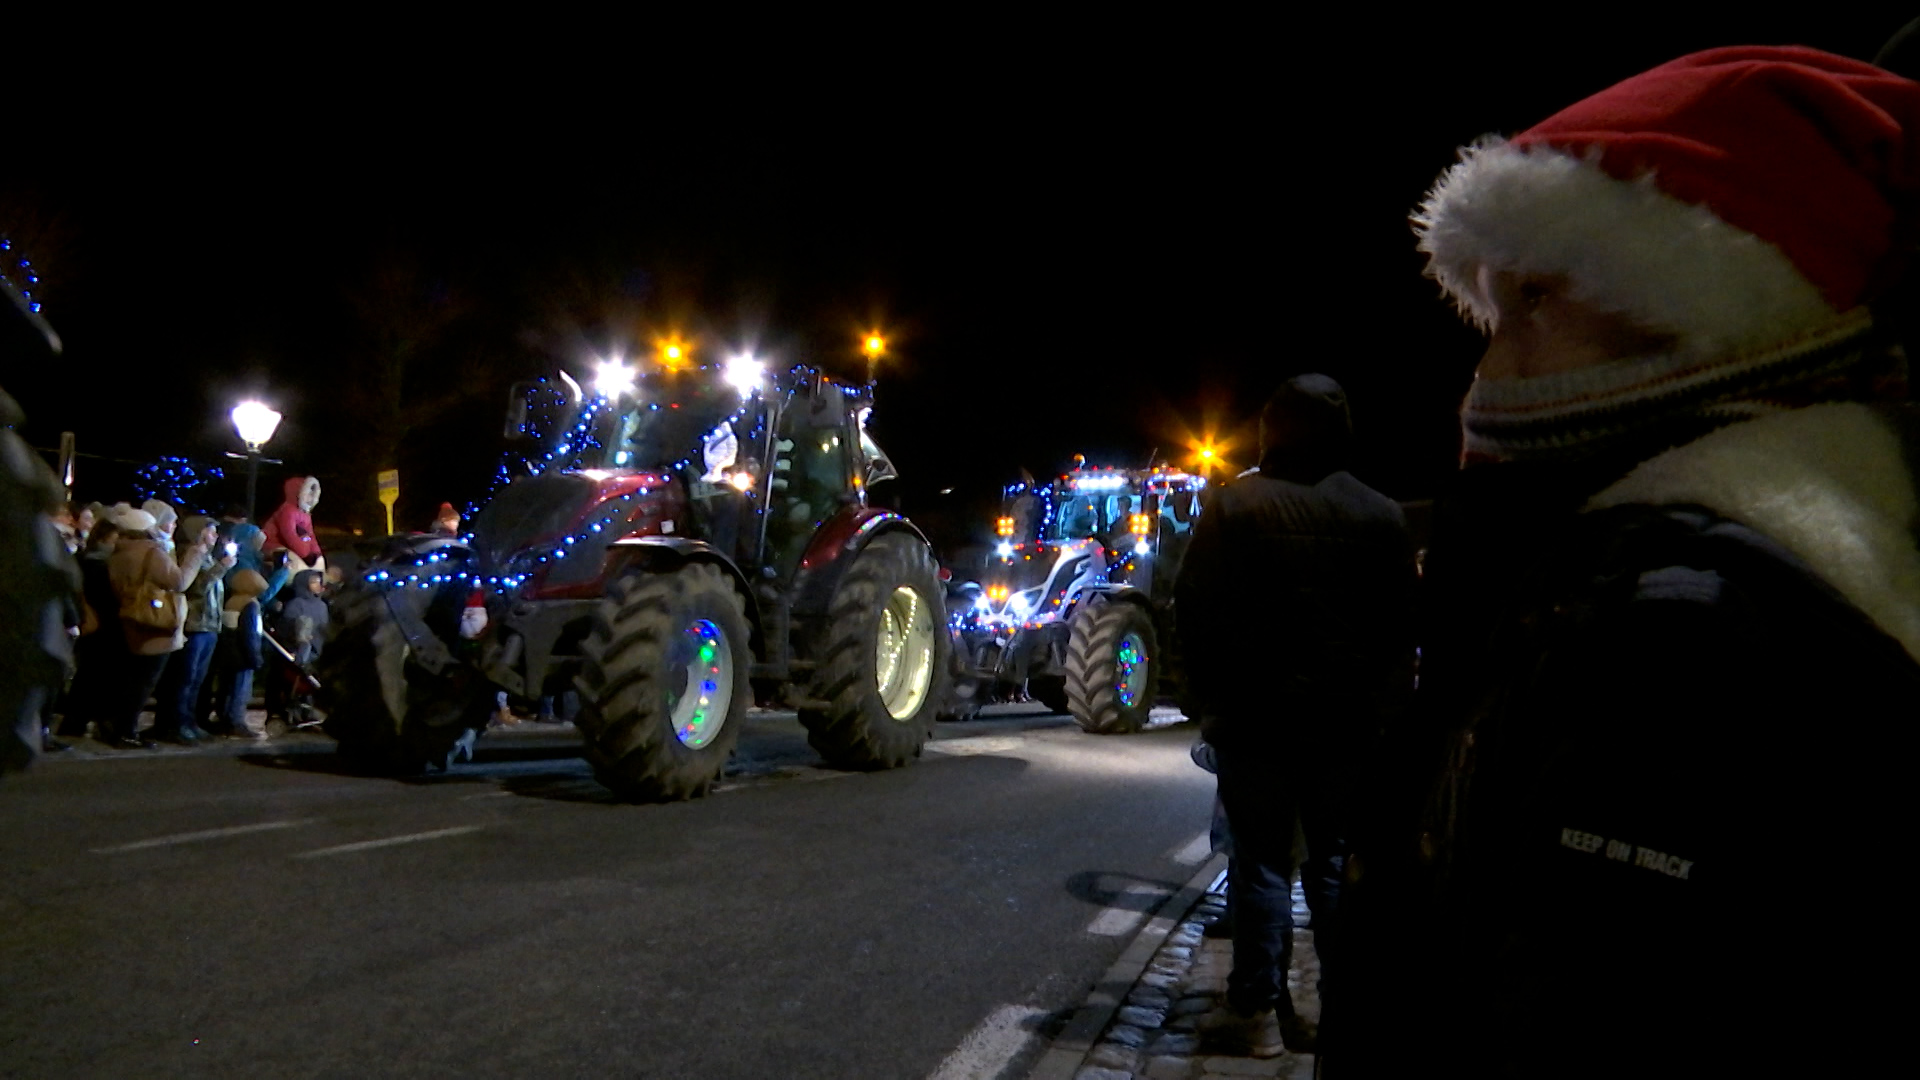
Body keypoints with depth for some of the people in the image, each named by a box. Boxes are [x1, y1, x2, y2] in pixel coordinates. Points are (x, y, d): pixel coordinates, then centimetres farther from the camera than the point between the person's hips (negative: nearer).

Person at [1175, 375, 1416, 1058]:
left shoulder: (1234, 508, -6)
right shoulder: (1382, 516, 3)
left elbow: (1196, 612, -5)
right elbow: (1403, 626, 6)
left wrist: (1212, 697, 4)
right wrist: (1385, 705, 12)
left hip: (1256, 719, -2)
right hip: (1351, 721, 3)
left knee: (1261, 861, 4)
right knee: (1338, 861, 10)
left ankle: (1258, 1012, 7)